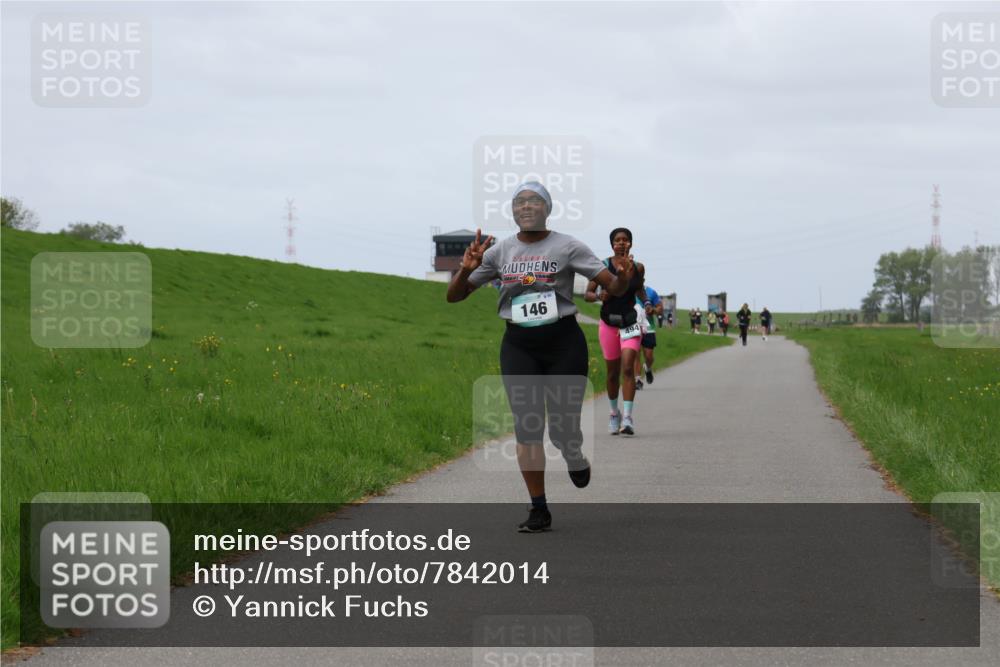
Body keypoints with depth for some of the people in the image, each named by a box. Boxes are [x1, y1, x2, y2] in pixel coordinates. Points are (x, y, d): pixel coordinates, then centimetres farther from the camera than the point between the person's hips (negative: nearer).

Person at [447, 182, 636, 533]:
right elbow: (454, 295, 6)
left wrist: (625, 277, -29)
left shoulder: (566, 246, -3)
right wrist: (467, 269, -15)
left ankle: (576, 460, 36)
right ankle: (539, 510, 4)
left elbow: (614, 287, -5)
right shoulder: (500, 251, 4)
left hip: (563, 341, -2)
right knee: (526, 428, -5)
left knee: (563, 428, -3)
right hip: (518, 345, 2)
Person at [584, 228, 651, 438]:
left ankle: (627, 417, -20)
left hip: (631, 322, 0)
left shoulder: (638, 267, 1)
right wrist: (599, 296, -23)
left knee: (628, 368, -15)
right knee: (613, 372, 9)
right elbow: (587, 295, -2)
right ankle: (614, 413, 30)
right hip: (608, 323, 0)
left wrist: (646, 303, 2)